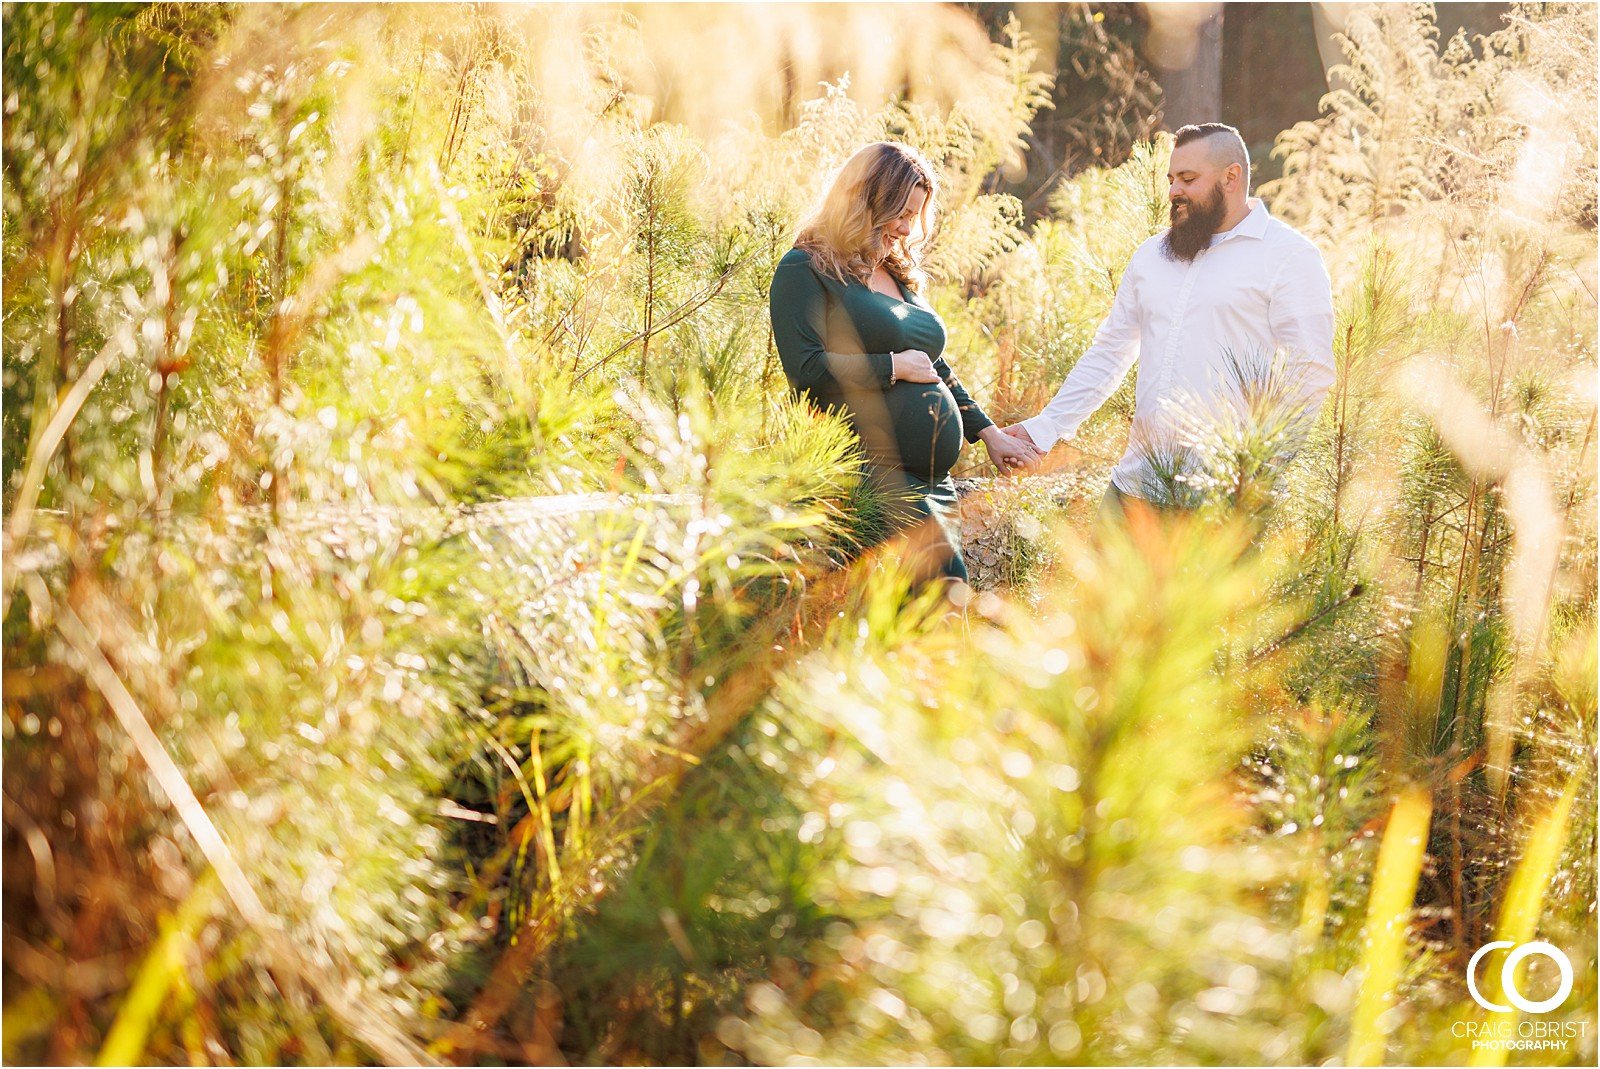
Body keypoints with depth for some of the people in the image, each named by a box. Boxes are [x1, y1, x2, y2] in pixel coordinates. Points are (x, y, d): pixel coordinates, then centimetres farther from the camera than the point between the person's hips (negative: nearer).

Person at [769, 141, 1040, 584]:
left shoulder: (901, 275, 24)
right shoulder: (806, 270, -1)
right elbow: (805, 368, -14)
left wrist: (988, 432, 25)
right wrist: (894, 367, -7)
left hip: (934, 478, 8)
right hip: (873, 475, -8)